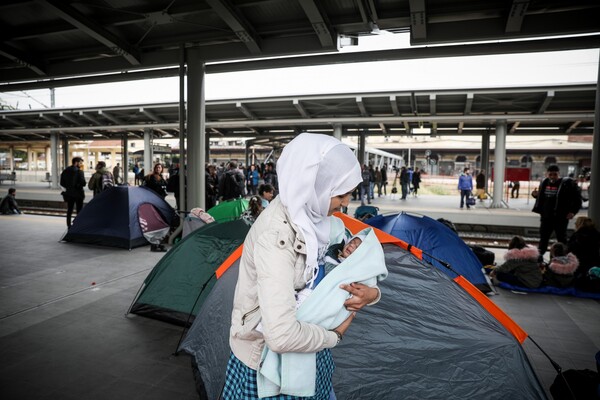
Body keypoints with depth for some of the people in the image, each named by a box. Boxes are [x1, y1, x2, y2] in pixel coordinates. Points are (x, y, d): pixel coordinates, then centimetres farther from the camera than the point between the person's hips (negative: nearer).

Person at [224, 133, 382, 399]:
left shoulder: (309, 214, -10)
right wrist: (334, 336, -22)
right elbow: (282, 335, -40)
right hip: (269, 362, -7)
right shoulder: (276, 238, -34)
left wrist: (369, 293, -17)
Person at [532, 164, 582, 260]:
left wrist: (573, 211, -14)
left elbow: (577, 198, -7)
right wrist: (536, 195, 1)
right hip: (546, 216, 5)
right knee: (543, 237, 10)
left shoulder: (567, 183, -10)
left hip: (561, 217, -5)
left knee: (561, 238, 4)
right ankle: (540, 255, 19)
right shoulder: (544, 183, 7)